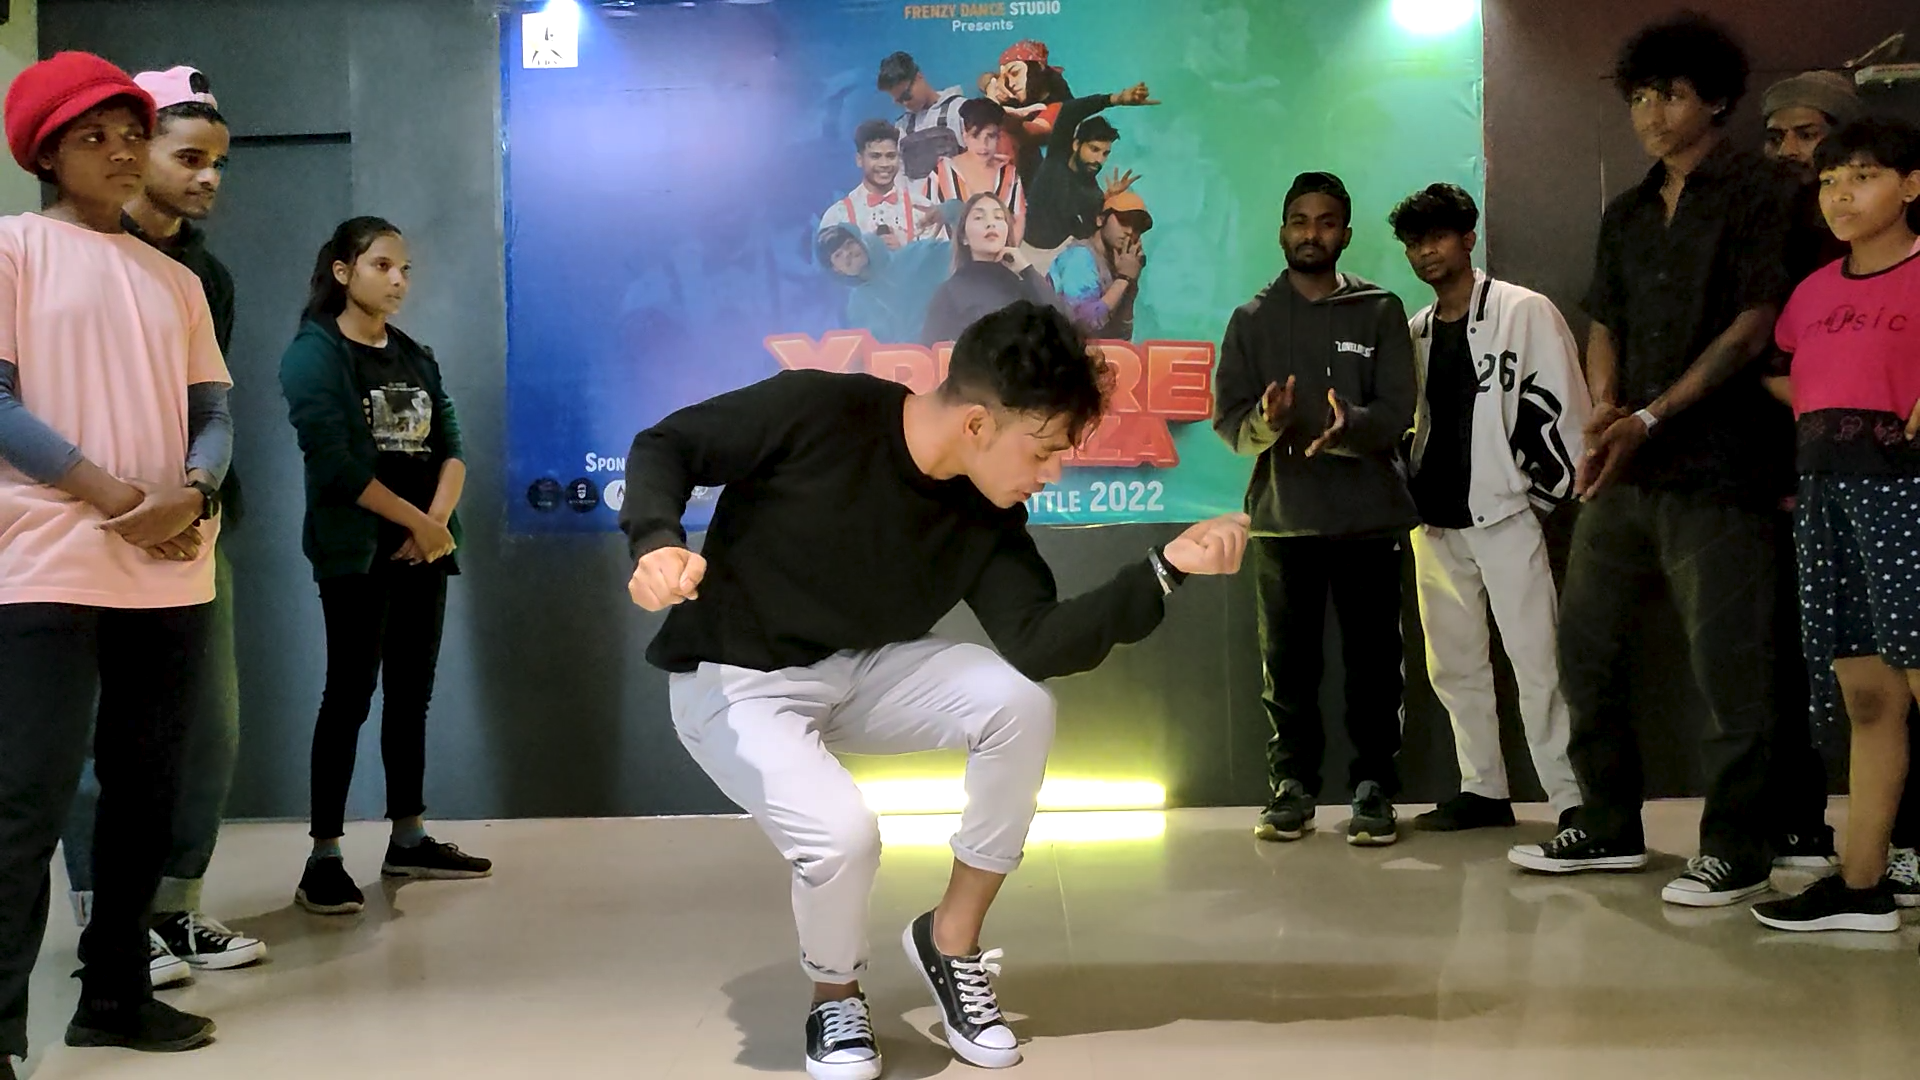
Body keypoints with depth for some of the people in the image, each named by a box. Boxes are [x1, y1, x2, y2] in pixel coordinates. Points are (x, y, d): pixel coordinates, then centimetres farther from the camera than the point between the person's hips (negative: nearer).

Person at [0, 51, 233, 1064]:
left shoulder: (175, 280, 17)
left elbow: (212, 415, 11)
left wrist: (189, 494, -11)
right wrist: (113, 497, -15)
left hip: (171, 574, 6)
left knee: (146, 787, 9)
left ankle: (116, 993, 20)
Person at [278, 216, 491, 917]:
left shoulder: (416, 356, 15)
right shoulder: (315, 353, -5)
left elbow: (451, 446, 8)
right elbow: (332, 460, -15)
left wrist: (436, 522, -10)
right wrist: (417, 520, -13)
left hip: (423, 550, 6)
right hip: (356, 552, -6)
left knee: (412, 694, 9)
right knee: (350, 696, -7)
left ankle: (408, 840, 18)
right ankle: (324, 859, -4)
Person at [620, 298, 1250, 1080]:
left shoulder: (988, 519, -8)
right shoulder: (818, 413, -23)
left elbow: (1037, 646, -18)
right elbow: (665, 446, -13)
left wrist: (1166, 569, -27)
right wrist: (658, 543, -33)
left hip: (857, 671, 5)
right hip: (735, 680, -5)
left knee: (1020, 704, -18)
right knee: (843, 832, -30)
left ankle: (953, 941, 1)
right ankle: (836, 999, 6)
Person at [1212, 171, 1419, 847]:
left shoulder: (1380, 311, 7)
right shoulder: (1253, 319, 10)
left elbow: (1399, 411, -3)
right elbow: (1227, 419, 0)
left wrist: (1348, 425, -24)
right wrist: (1265, 423, -22)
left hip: (1368, 515, -1)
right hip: (1281, 516, 1)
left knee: (1373, 659, 0)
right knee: (1287, 662, 3)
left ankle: (1374, 790, 8)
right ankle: (1293, 786, 13)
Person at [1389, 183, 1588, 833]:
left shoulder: (1525, 312, -3)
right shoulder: (1417, 330, 15)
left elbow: (1558, 406, -6)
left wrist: (1553, 490, -9)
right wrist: (1411, 495, 14)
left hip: (1504, 512, -6)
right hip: (1436, 519, 7)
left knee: (1536, 662, -9)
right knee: (1454, 664, 10)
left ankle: (1571, 799, -6)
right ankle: (1483, 791, 19)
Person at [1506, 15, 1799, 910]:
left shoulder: (1757, 196, -2)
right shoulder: (1628, 214, 18)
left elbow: (1752, 327, -10)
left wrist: (1651, 417, -16)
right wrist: (1604, 413, -3)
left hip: (1716, 471, -7)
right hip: (1623, 472, 7)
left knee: (1727, 666, -4)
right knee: (1586, 645, 10)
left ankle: (1735, 851, 6)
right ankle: (1609, 828, 22)